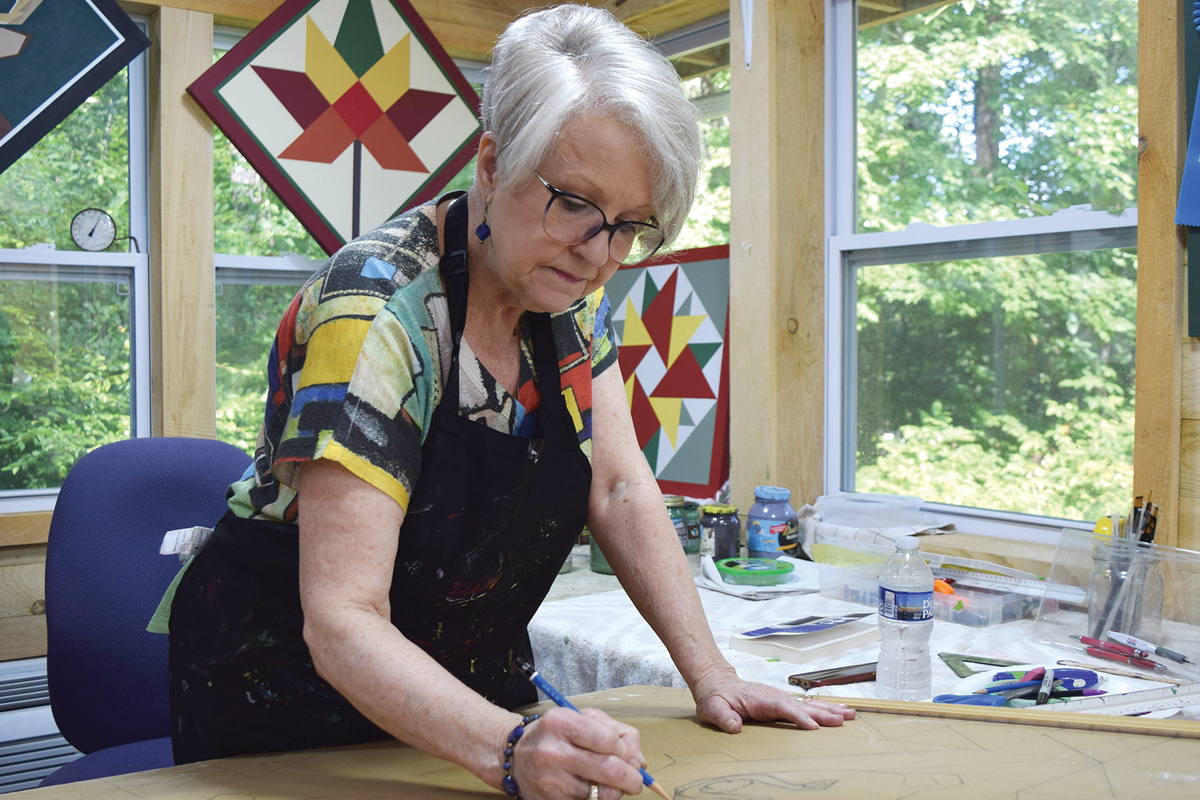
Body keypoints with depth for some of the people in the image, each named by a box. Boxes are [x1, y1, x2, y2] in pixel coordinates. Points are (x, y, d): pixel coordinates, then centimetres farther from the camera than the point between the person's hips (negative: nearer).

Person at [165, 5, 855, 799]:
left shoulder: (567, 288, -8)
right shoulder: (377, 313, -29)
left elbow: (620, 489, -6)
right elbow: (342, 621, -32)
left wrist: (709, 673, -12)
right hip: (292, 682, -5)